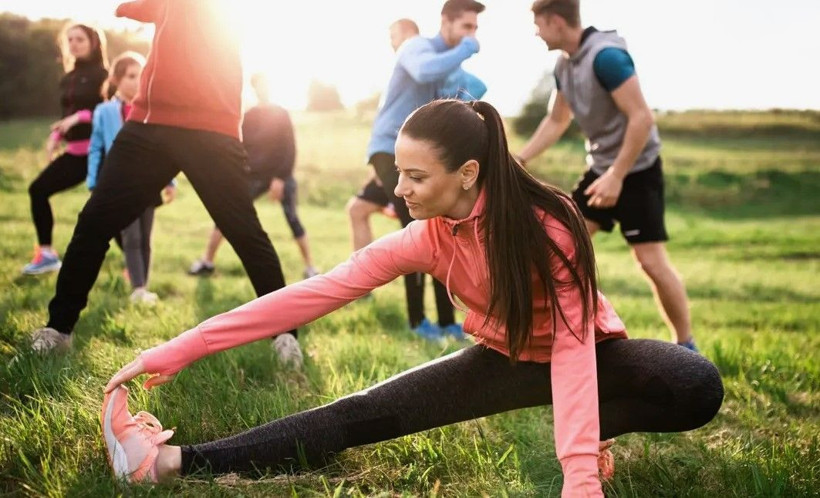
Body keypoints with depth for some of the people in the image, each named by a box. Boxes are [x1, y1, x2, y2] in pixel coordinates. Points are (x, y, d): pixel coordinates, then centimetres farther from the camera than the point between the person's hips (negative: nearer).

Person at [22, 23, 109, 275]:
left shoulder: (101, 74, -5)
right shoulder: (69, 78, 15)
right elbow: (67, 114, 20)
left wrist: (80, 117, -21)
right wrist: (56, 136, 3)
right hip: (75, 152, 8)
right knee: (38, 189, 5)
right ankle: (47, 254, 14)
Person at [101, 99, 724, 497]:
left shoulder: (548, 223, -29)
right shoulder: (423, 241, -18)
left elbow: (572, 344, -33)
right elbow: (312, 294, -21)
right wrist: (177, 350, -24)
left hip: (590, 354, -2)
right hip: (504, 359, 3)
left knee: (697, 388, -32)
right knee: (363, 414, -12)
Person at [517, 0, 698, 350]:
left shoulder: (606, 55, -23)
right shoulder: (564, 65, 4)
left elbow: (642, 118, -26)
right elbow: (556, 121, 17)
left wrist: (617, 176, -26)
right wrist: (518, 160, 12)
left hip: (637, 169, -9)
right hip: (600, 168, 9)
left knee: (651, 261, -8)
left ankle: (687, 347, 6)